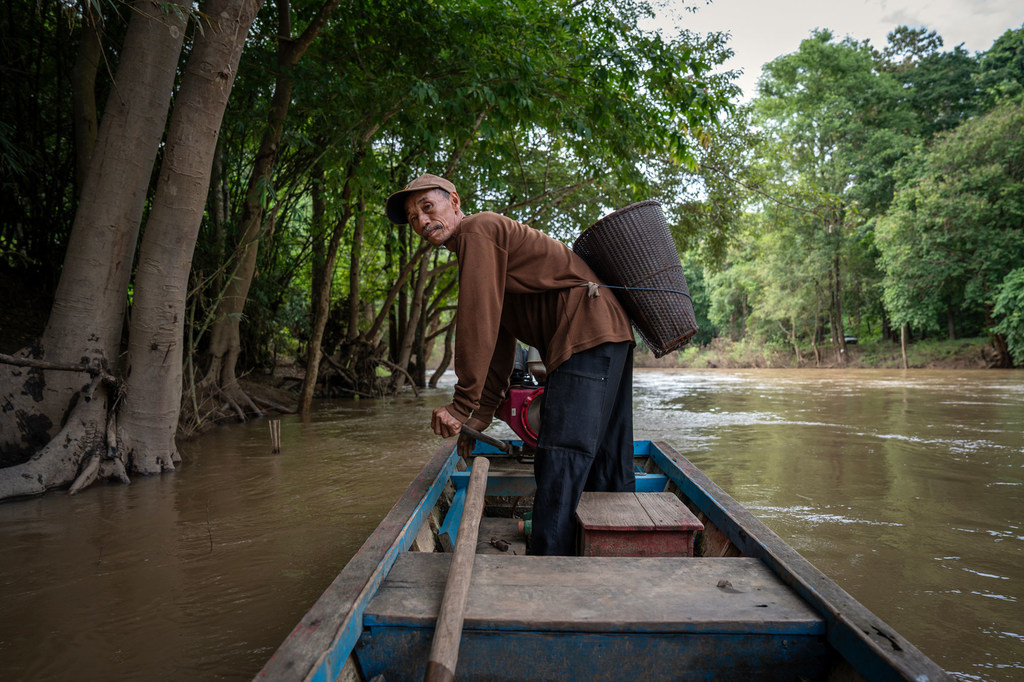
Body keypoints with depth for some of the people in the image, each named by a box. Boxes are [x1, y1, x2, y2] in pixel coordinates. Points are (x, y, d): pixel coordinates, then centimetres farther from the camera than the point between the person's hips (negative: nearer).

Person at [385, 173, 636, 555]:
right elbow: (499, 341, 24)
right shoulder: (493, 238, 26)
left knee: (560, 464, -15)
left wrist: (462, 405, -14)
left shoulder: (477, 230, -5)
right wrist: (482, 413, 21)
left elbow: (477, 324, -16)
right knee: (606, 464, 13)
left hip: (586, 334, -11)